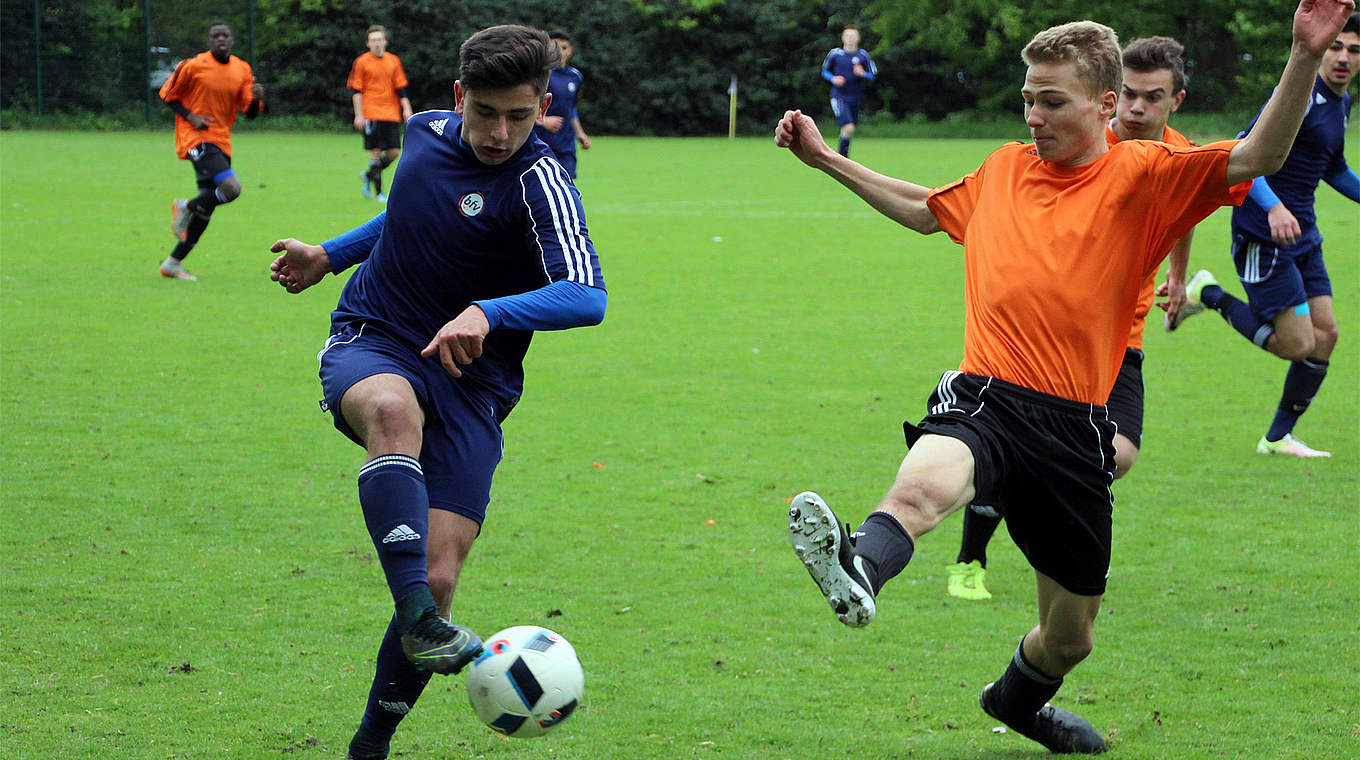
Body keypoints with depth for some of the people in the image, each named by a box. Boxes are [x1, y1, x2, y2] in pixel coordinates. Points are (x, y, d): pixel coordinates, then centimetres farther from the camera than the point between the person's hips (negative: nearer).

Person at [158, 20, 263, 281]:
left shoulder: (242, 69, 8)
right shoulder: (194, 65, -7)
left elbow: (249, 112, 10)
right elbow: (167, 95, 1)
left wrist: (257, 99, -12)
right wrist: (191, 117, -12)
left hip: (221, 141, 7)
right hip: (196, 138, -7)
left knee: (206, 208, 7)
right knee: (231, 187, -26)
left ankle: (173, 264, 17)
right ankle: (185, 207, 1)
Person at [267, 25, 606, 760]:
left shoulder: (539, 182, -13)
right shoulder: (426, 132, 4)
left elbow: (586, 296, -29)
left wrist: (488, 313, -42)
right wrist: (331, 254, 26)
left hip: (469, 383, -2)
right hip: (371, 346, 2)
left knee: (437, 580, -11)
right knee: (393, 409, -38)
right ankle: (415, 617, -49)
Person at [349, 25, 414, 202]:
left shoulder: (394, 61, 10)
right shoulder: (361, 62, -1)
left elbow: (401, 88, 13)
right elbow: (357, 91, -1)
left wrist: (406, 109, 3)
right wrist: (359, 115, -7)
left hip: (391, 114, 4)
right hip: (371, 114, -4)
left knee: (394, 152, -1)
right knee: (376, 151, -7)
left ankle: (368, 176, 21)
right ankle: (378, 192, 0)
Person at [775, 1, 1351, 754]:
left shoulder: (1145, 176, 2)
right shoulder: (1003, 169, 14)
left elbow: (1258, 157, -13)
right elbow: (923, 209, 35)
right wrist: (826, 160, 34)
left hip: (1073, 429, 0)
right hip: (983, 402, 0)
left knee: (1069, 637, 15)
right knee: (924, 482, -39)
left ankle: (1017, 698, 48)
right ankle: (857, 575, -69)